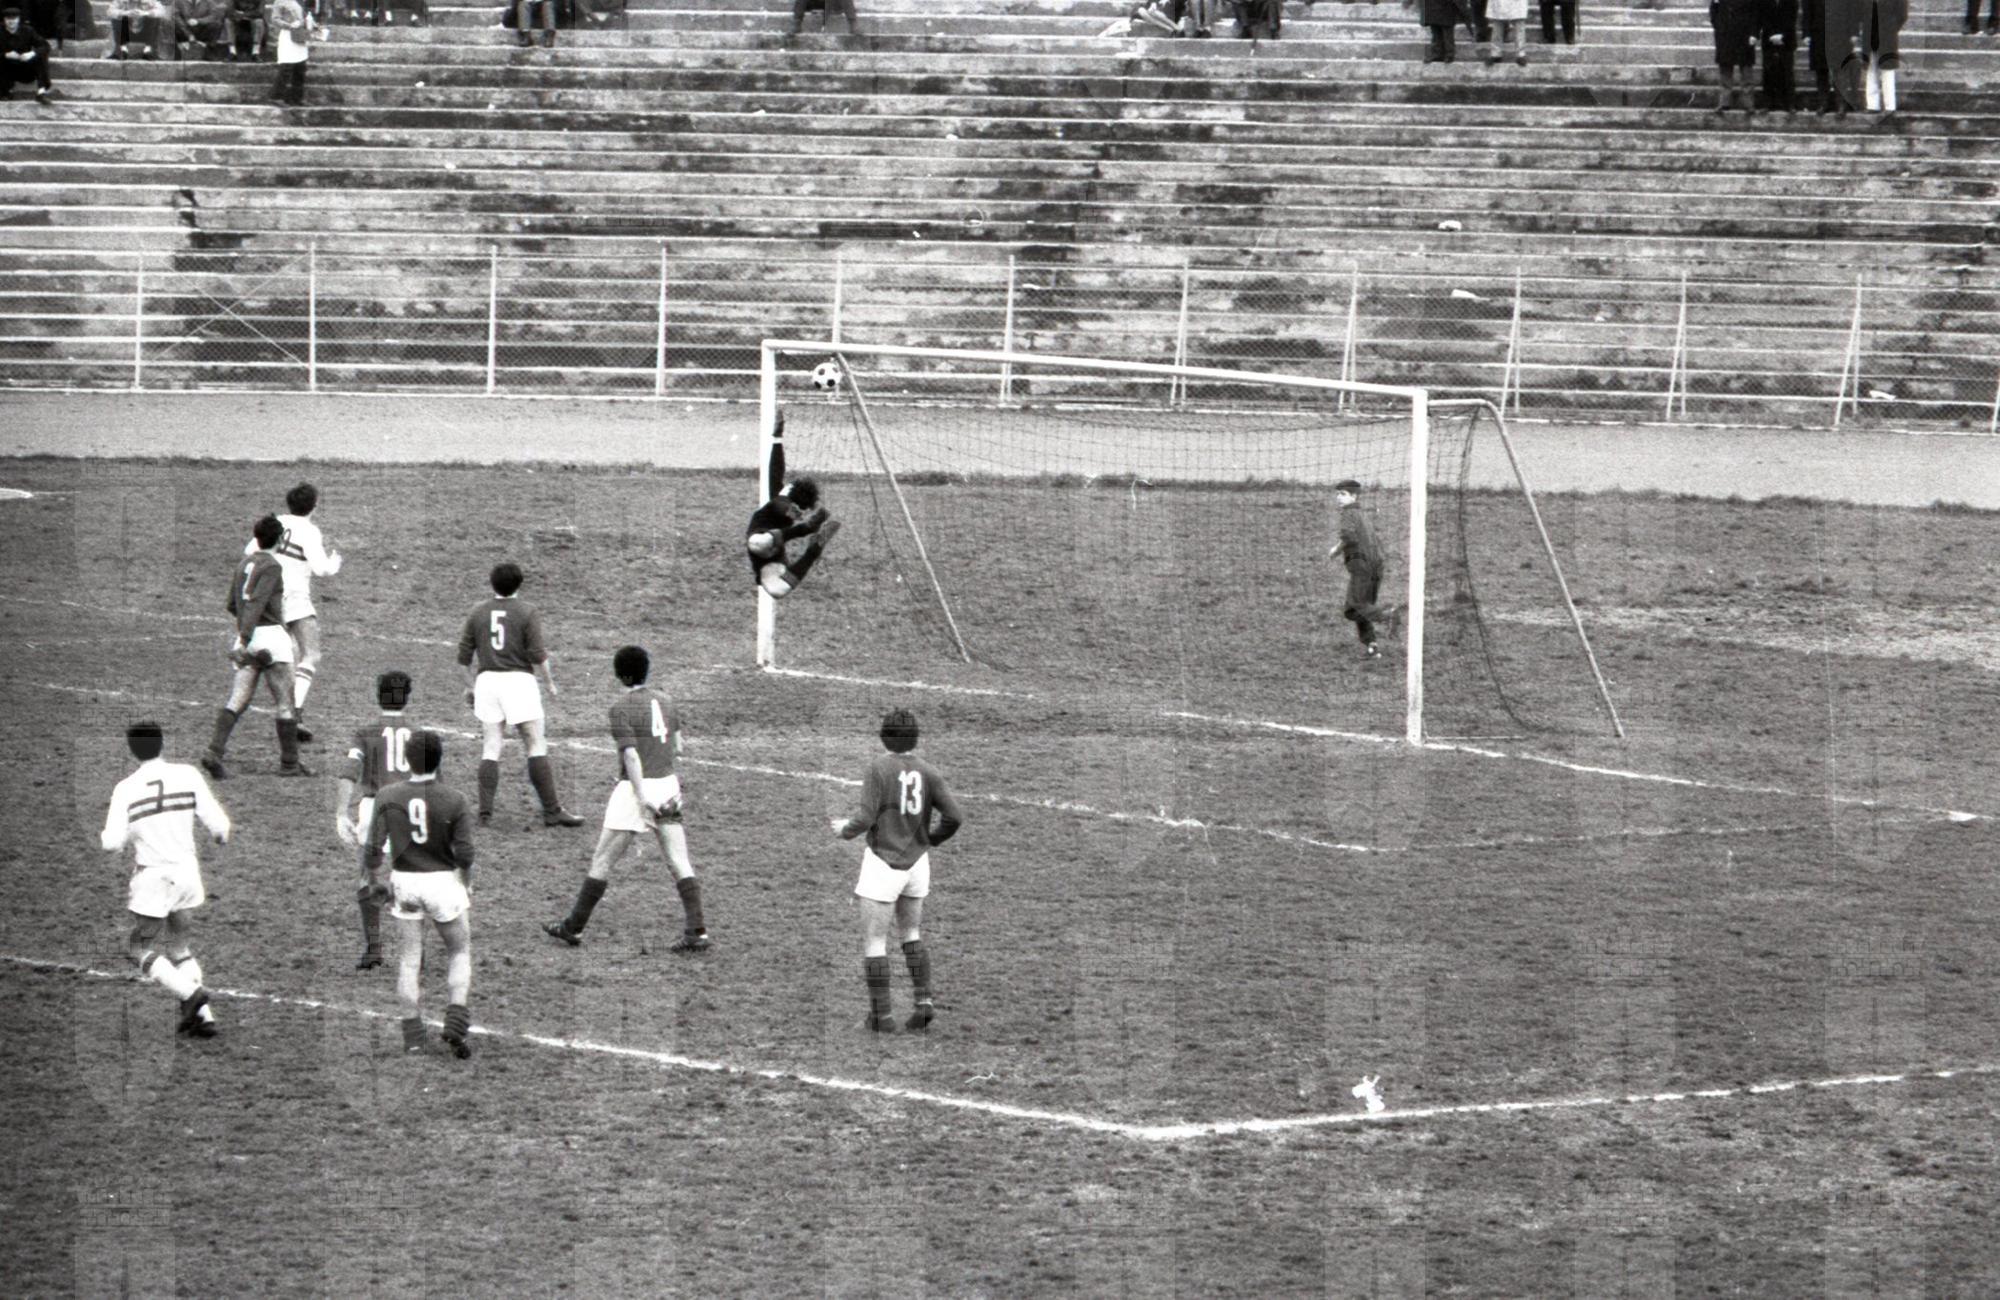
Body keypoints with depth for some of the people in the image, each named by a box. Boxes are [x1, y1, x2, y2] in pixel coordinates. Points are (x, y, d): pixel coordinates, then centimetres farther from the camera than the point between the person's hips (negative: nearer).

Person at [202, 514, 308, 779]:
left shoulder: (245, 565, 13)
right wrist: (245, 640, -26)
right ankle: (289, 763, 6)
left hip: (248, 638, 6)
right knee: (285, 704, 3)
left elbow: (233, 605, 22)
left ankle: (214, 751, -17)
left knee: (237, 701, 0)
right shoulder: (271, 566, -9)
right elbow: (256, 603, -20)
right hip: (271, 636, -6)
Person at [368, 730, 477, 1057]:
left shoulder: (388, 797, -6)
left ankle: (412, 1035, 12)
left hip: (404, 882, 2)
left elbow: (374, 847, -5)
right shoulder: (452, 800, -11)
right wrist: (467, 886, 9)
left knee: (408, 960, 10)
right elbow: (464, 853, -10)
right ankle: (456, 1018, 1)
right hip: (443, 881, -2)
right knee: (459, 951, 16)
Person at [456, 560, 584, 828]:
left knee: (491, 746, 8)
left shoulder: (478, 612, 6)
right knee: (536, 746, 0)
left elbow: (465, 654, 9)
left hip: (487, 679, 3)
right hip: (519, 679, -3)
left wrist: (469, 685, 21)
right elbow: (537, 654, -8)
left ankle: (485, 810, 1)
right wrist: (549, 682, 6)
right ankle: (552, 810, -3)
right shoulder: (526, 612, -4)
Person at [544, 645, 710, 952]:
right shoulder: (662, 701, 10)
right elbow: (677, 747, 16)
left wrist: (643, 797, -21)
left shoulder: (622, 707, -11)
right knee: (679, 863, 3)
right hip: (668, 785, 6)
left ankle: (573, 927, 13)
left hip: (637, 787, -6)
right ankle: (696, 931, -5)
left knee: (602, 861, 5)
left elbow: (631, 756, -18)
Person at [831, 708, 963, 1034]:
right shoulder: (927, 772, -1)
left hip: (883, 863, -5)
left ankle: (881, 1015, 2)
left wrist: (845, 829, 4)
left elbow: (865, 820, -19)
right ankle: (923, 1001, 7)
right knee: (911, 935, 22)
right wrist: (931, 839, 15)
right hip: (917, 861, 5)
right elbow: (954, 817, -5)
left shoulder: (878, 769, -14)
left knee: (874, 942, 4)